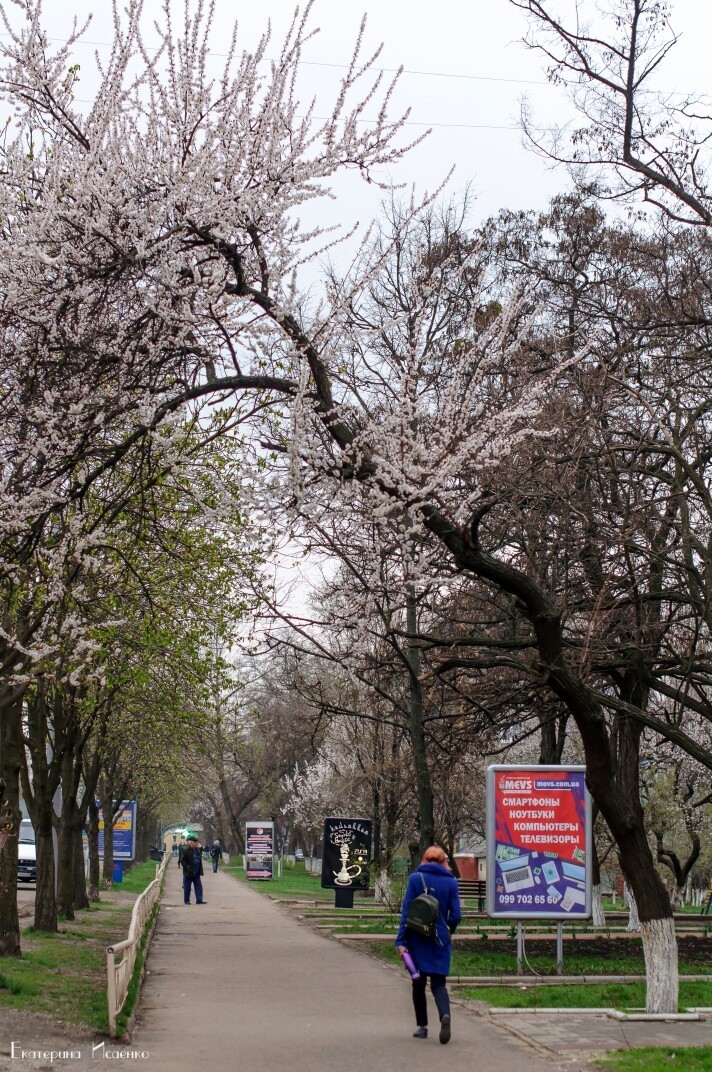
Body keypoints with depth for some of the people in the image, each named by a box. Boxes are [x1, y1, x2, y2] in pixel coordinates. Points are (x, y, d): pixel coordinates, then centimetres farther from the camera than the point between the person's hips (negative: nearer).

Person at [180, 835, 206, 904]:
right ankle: (186, 900, 14)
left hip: (196, 873, 7)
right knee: (187, 887, 4)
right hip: (189, 873, -7)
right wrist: (187, 867, -21)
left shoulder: (197, 849, 11)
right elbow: (182, 861, -12)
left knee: (198, 886, 3)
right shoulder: (186, 850, -12)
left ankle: (199, 900, 6)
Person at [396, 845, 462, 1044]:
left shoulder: (415, 878, -3)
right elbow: (456, 915, -1)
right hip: (440, 940, 1)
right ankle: (445, 1014, -25)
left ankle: (422, 1026, 16)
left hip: (417, 939, -1)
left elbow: (406, 911, -6)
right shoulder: (451, 882, 1)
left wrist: (401, 940, -5)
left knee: (419, 983, 13)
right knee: (438, 983, 3)